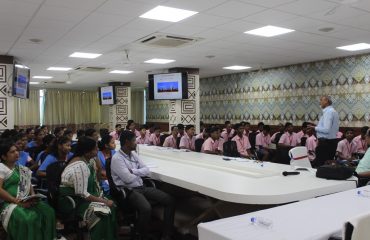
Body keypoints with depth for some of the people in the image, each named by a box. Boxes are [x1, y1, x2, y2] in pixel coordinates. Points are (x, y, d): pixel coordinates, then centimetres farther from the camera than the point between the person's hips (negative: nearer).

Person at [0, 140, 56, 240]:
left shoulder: (21, 168, 19)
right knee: (26, 219, -35)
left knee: (48, 211, -16)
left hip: (26, 201, 6)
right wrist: (16, 201, -19)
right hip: (9, 203, -6)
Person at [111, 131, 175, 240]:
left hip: (142, 187, 8)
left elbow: (146, 170, 6)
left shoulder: (133, 154, 11)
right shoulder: (117, 158, -13)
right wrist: (139, 174, -1)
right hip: (128, 191, -8)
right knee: (146, 208, -35)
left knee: (169, 200, -6)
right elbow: (128, 179, -20)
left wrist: (133, 171, -12)